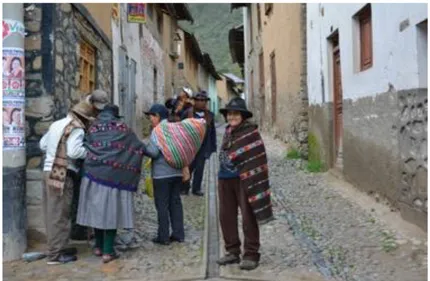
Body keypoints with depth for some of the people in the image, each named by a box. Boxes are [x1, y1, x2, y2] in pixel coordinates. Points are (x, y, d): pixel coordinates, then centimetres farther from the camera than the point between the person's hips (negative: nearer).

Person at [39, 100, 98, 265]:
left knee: (52, 213, 15)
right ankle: (55, 254, 2)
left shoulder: (57, 124, 15)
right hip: (62, 175, -9)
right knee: (59, 214, -3)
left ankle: (57, 247, 26)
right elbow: (74, 151, -24)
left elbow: (43, 145, 23)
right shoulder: (76, 129, -11)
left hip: (49, 172, 9)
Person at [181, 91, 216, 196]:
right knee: (188, 167, 5)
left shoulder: (210, 115, 4)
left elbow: (212, 132, 8)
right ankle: (184, 188, 17)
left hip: (203, 147, 2)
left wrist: (213, 147, 5)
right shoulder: (187, 114, -3)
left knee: (199, 168, 5)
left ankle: (196, 188, 16)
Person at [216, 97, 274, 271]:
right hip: (225, 180, 8)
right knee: (226, 216, 12)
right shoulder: (228, 131, 10)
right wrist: (223, 172, 16)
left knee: (248, 217, 2)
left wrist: (253, 182, -20)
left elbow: (257, 159, -15)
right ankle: (232, 251, 25)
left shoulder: (250, 132, -12)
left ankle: (251, 255, 12)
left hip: (244, 180, -7)